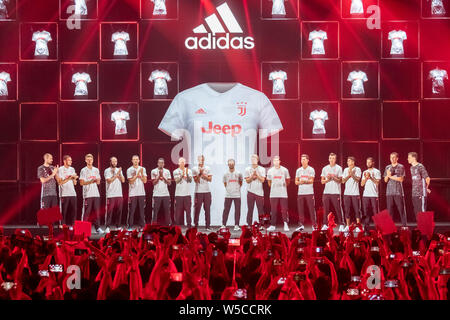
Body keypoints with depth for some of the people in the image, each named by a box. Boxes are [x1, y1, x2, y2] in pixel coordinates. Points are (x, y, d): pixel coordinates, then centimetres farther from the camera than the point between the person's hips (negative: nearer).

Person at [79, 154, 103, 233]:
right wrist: (90, 181, -17)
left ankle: (97, 227, 7)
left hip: (96, 194, 4)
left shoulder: (96, 170, 15)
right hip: (87, 194, -4)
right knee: (86, 212, -5)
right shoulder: (83, 170, 1)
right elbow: (81, 183, -5)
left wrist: (97, 181, -7)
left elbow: (98, 182, 16)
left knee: (96, 211, 3)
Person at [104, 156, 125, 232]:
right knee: (109, 211, -6)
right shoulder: (107, 170, -1)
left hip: (119, 194, 5)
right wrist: (117, 174, -13)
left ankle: (118, 226, 12)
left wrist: (120, 173, -8)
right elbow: (109, 180, -13)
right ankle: (107, 227, -4)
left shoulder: (119, 170, 15)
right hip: (111, 194, -5)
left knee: (119, 211, 5)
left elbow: (123, 180, 6)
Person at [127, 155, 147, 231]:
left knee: (142, 210, 2)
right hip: (132, 193, -2)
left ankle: (142, 226, 6)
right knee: (132, 210, -2)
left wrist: (141, 174, -11)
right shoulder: (129, 170, 1)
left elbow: (145, 181, 3)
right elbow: (131, 181, -7)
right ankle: (130, 226, 2)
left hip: (141, 193, 2)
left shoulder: (143, 169, 9)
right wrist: (137, 174, -15)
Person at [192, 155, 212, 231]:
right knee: (197, 209, -3)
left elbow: (210, 179, 4)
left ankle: (208, 226, 1)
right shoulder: (195, 169, 3)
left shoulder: (207, 168, 10)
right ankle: (195, 225, 4)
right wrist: (200, 173, -15)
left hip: (207, 191, 2)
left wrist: (203, 174, -7)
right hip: (198, 191, -2)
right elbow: (196, 180, -4)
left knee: (207, 209, 0)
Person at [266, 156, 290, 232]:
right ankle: (272, 225, 6)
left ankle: (286, 225, -1)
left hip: (283, 194, -1)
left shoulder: (284, 170, 3)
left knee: (284, 210, -4)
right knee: (273, 210, 2)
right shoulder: (270, 171, 7)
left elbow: (288, 181, 14)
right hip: (273, 194, 1)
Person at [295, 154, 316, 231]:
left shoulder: (311, 170, 1)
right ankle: (301, 225, 8)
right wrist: (300, 182, -10)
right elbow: (296, 182, 13)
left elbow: (311, 181, -8)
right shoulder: (298, 170, 14)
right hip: (300, 192, 4)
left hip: (309, 193, -4)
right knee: (300, 210, 3)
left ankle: (314, 225, -2)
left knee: (311, 209, -5)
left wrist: (304, 181, -27)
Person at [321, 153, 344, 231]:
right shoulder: (325, 168, 13)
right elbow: (322, 181, 13)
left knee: (338, 209, -5)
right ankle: (325, 225, 7)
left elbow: (340, 180, 0)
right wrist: (327, 179, -6)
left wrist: (333, 177, -15)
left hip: (336, 192, -3)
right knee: (326, 209, 2)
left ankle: (341, 225, -4)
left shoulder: (339, 168, 4)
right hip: (326, 192, 3)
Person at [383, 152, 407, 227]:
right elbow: (385, 180, 14)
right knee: (390, 210, 1)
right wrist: (387, 175, -7)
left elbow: (401, 179, -5)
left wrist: (391, 176, -5)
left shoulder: (401, 167, 3)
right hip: (389, 192, 4)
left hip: (398, 192, -4)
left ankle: (404, 226, -4)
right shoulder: (387, 167, 16)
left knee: (401, 209, -5)